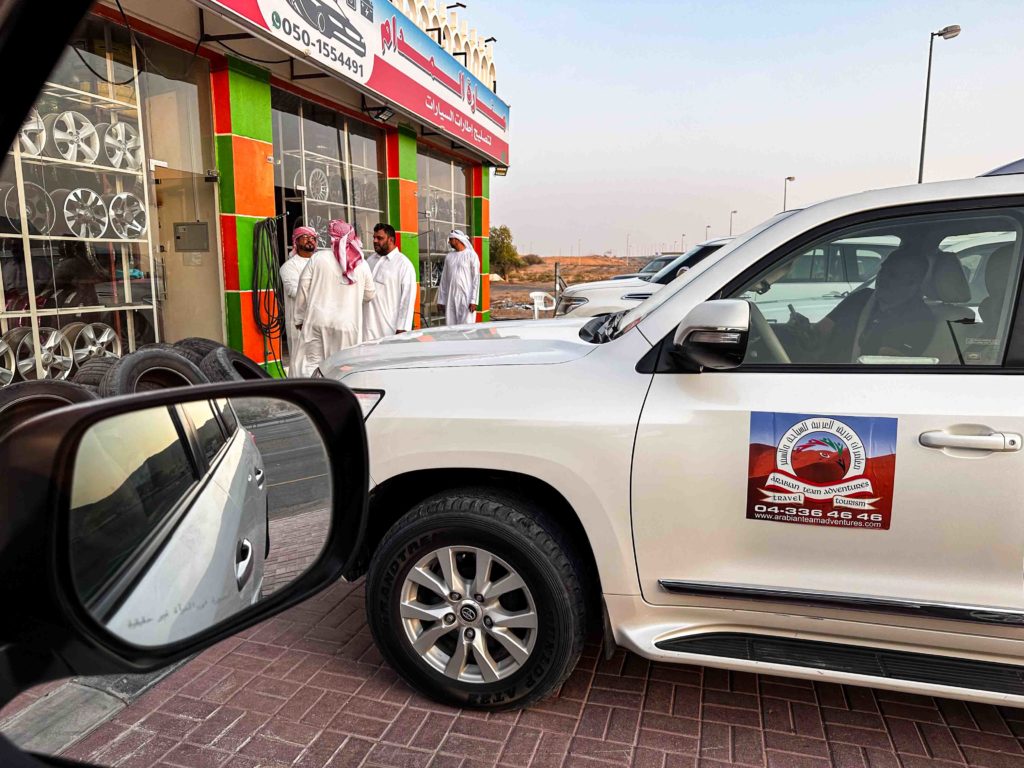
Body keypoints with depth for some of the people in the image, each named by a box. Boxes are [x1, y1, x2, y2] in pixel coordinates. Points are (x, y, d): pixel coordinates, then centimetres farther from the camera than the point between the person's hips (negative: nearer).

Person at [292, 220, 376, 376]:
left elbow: (303, 288, 0)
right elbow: (369, 295, 13)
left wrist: (299, 318, 10)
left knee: (313, 365, 4)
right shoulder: (362, 265, 3)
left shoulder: (317, 258, 0)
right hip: (347, 325, 1)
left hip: (318, 322, 0)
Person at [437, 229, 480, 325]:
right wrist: (441, 300, 9)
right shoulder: (449, 257, 13)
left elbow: (476, 279, -7)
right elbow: (444, 280, 14)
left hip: (466, 296, -5)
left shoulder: (471, 255, -3)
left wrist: (474, 300, -14)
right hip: (450, 297, 5)